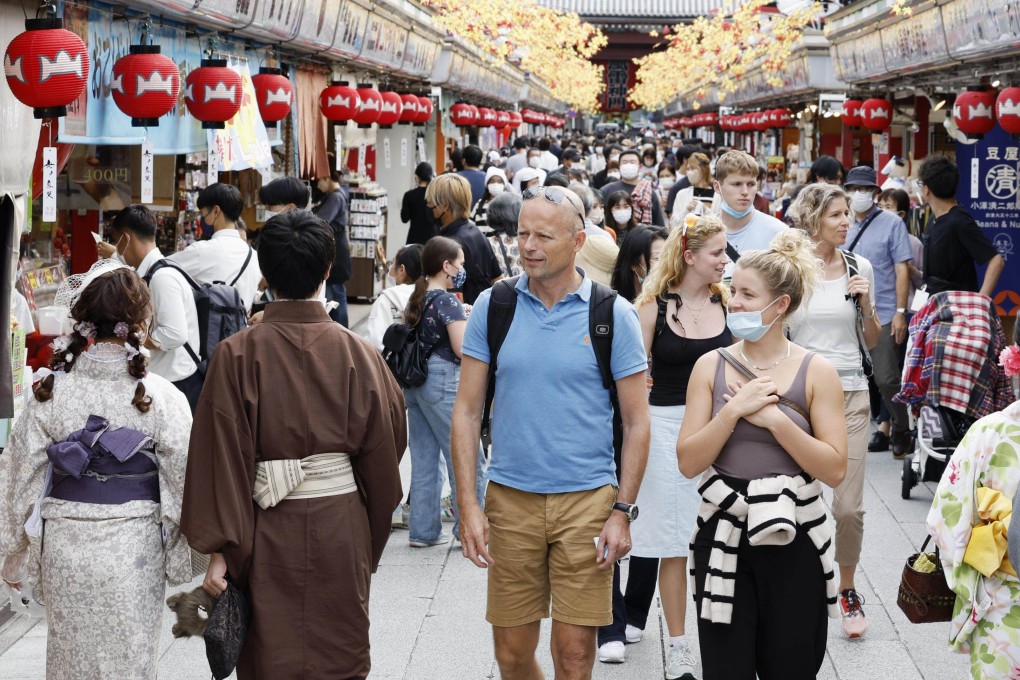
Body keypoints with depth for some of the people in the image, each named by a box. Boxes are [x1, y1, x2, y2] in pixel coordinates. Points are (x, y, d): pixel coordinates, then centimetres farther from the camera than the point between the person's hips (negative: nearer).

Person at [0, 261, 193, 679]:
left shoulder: (51, 393, -8)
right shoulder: (161, 397, -12)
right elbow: (184, 483, -8)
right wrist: (183, 561, 5)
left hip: (65, 546, 1)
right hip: (134, 550, -1)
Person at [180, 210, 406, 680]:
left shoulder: (237, 355, -10)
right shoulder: (358, 354, -4)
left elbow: (223, 458, -11)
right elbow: (383, 453, 2)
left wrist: (220, 549, -6)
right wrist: (371, 543, 15)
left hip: (269, 534, -1)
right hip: (341, 529, 1)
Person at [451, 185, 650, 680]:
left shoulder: (613, 314, -2)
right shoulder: (493, 306, 3)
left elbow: (636, 422, 1)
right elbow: (467, 411, 4)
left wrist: (622, 511, -7)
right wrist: (467, 504, -4)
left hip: (587, 498, -2)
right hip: (510, 498, 2)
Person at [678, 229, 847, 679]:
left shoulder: (816, 372, -3)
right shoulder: (711, 367, 1)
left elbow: (834, 469, -10)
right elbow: (688, 463, -4)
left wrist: (774, 418, -16)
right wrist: (735, 409, -15)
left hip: (794, 543, -1)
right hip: (723, 540, 1)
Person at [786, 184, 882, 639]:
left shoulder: (859, 267, 4)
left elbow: (871, 342, 11)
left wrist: (866, 304, -5)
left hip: (850, 393, 1)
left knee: (849, 506, -2)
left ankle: (847, 589, 19)